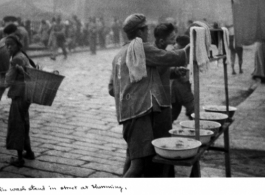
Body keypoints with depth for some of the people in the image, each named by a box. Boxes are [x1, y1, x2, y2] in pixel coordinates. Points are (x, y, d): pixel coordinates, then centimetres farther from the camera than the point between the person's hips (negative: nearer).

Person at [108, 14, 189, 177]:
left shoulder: (119, 55, 21)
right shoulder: (141, 48, -5)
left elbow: (112, 88, 23)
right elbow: (170, 58, -7)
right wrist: (189, 50, 7)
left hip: (127, 112, 10)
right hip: (140, 110, -10)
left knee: (133, 157, 20)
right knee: (141, 160, -12)